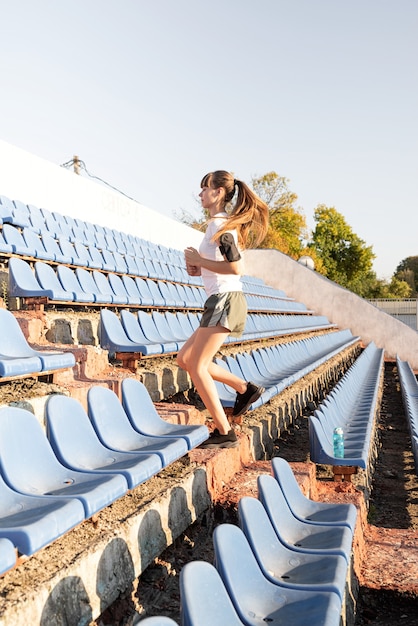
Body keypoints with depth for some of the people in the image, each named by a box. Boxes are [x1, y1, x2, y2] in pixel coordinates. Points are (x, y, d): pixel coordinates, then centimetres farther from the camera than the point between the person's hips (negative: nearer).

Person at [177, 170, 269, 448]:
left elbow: (236, 268, -21)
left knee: (197, 366, -6)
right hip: (223, 302, 10)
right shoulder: (225, 224, 19)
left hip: (225, 300, -10)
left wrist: (199, 261, -11)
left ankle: (225, 432, 0)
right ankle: (245, 388, 15)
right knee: (185, 359, 13)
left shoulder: (220, 225, -11)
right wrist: (200, 269, 10)